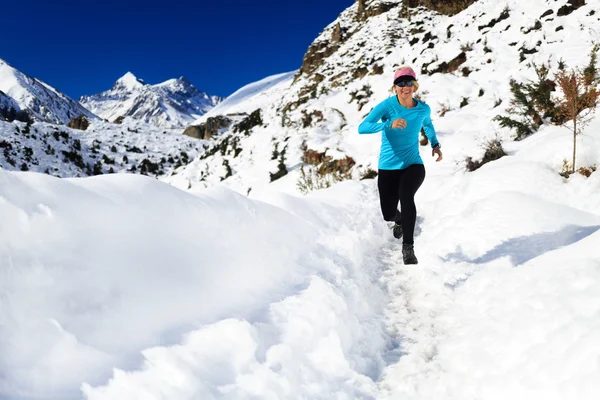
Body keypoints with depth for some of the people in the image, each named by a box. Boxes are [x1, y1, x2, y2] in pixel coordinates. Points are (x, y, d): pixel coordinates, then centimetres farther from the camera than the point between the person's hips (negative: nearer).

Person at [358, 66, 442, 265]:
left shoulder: (423, 109, -3)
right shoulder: (387, 105, -14)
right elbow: (362, 128, -26)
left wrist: (435, 144, 10)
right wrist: (389, 124, -38)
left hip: (413, 165, 0)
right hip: (388, 167, 0)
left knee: (406, 196, -31)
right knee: (388, 214, 8)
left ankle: (408, 247, -19)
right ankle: (400, 219, 49)